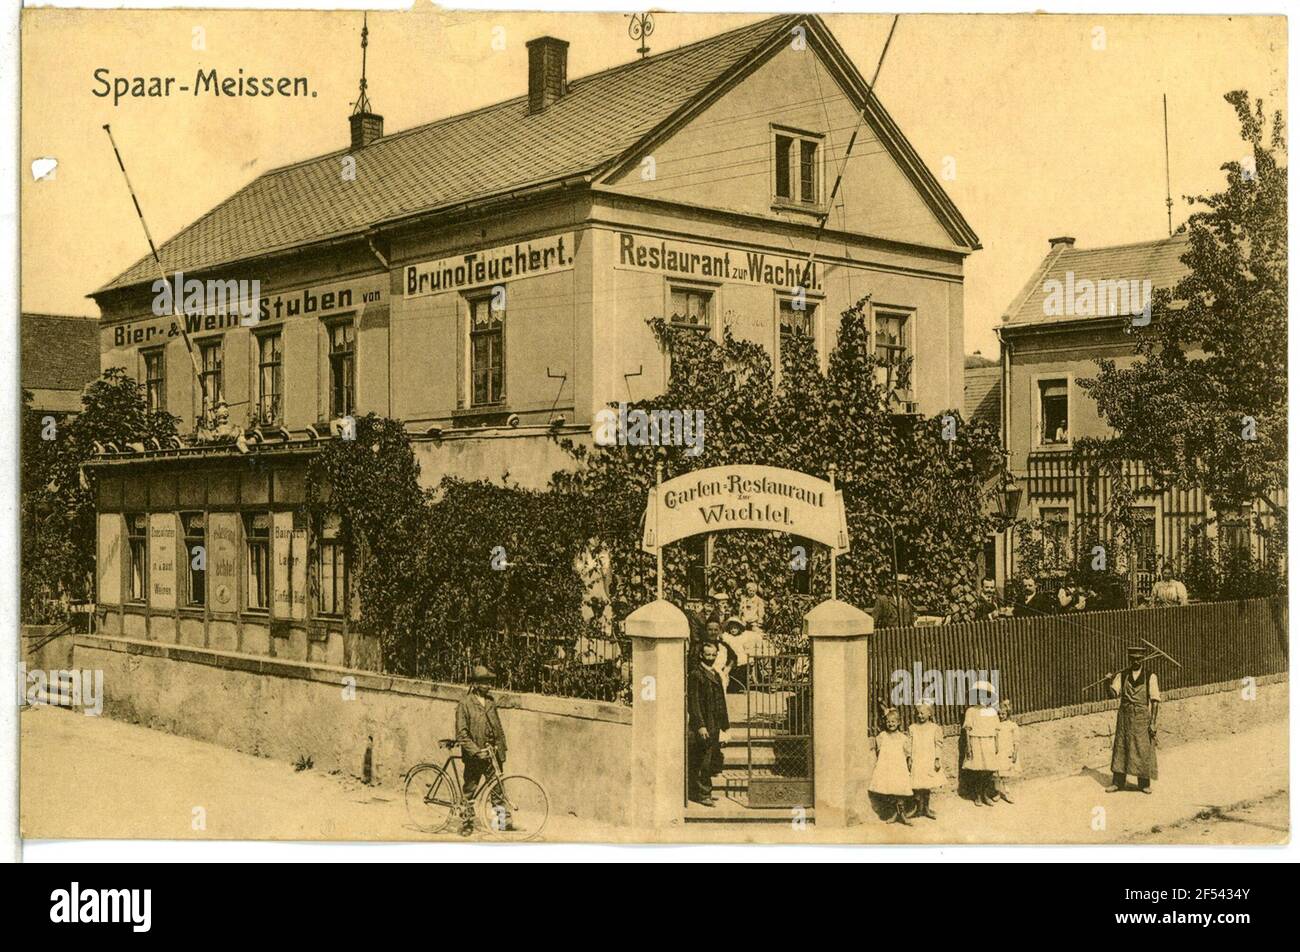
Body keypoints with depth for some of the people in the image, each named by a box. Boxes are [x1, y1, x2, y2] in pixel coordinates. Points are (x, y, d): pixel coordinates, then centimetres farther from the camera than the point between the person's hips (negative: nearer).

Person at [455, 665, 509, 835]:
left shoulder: (491, 701, 10)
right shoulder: (465, 703, -7)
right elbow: (461, 734, -11)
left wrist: (502, 752, 13)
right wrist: (476, 751, -18)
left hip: (493, 753, 4)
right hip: (474, 756, -4)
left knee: (497, 787, 3)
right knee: (470, 790, 6)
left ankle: (504, 820, 7)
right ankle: (466, 823, 17)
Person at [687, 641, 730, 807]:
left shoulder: (715, 675, 19)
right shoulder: (695, 674, -8)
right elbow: (693, 702, -13)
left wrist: (725, 725, 18)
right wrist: (700, 725, -19)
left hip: (714, 726, 8)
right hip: (703, 726, -8)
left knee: (711, 762, 9)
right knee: (704, 762, -8)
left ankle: (704, 792, 16)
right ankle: (703, 794, -4)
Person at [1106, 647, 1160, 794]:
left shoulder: (1151, 677, -2)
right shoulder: (1122, 675, 6)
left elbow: (1155, 701, -4)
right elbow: (1114, 693, -4)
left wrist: (1153, 722, -10)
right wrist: (1111, 681, -21)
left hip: (1142, 717, -3)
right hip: (1125, 716, 3)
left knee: (1143, 750, -1)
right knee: (1121, 748, 5)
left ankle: (1144, 783, 11)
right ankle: (1118, 782, 12)